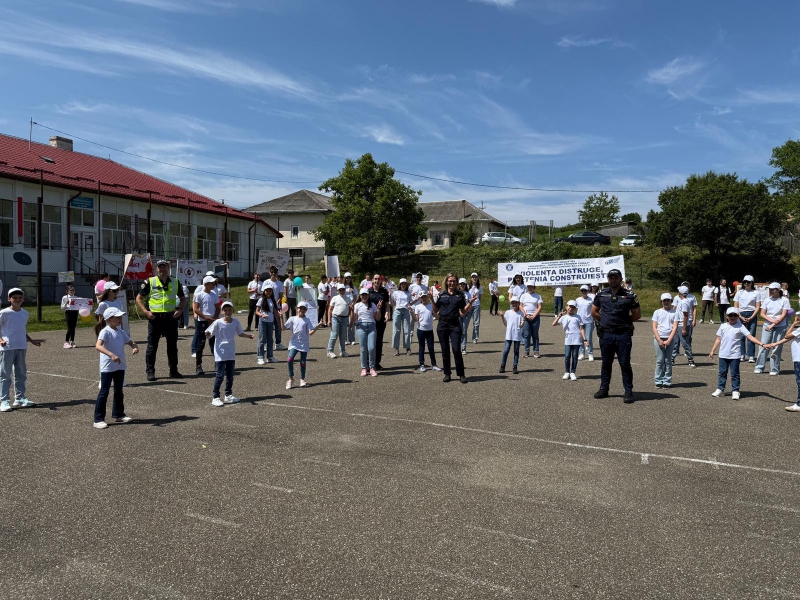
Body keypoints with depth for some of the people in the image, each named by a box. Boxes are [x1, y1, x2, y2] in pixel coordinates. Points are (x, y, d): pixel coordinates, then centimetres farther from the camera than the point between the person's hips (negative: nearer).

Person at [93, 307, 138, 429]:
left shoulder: (121, 332, 8)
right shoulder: (105, 332, -16)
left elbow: (130, 342, 19)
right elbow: (98, 346, -30)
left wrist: (135, 347, -5)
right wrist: (111, 355, -43)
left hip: (120, 366, 7)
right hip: (107, 367, -7)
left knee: (119, 391, 17)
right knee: (104, 392, -2)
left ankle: (118, 414, 31)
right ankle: (98, 419, 4)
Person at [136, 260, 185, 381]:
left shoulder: (175, 282, 9)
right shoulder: (150, 282, 1)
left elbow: (182, 298, 19)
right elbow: (139, 298, 3)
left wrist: (180, 309, 1)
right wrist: (145, 311, -10)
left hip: (171, 317, 3)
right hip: (155, 317, -2)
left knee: (172, 345, 9)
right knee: (152, 346, 2)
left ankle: (173, 370, 20)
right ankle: (150, 371, 11)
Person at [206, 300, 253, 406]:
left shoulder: (235, 322, 2)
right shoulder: (218, 323, -11)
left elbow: (240, 333, 14)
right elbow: (210, 335, -11)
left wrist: (248, 336, -3)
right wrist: (207, 335, -33)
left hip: (231, 354, 5)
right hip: (220, 354, -5)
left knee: (230, 375, 13)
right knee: (220, 375, -5)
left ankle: (228, 395, 25)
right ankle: (215, 397, 4)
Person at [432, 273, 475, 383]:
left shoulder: (460, 295, 7)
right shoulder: (441, 295, 8)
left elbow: (463, 312, 7)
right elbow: (436, 311, 9)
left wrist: (470, 302, -5)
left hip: (455, 325, -1)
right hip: (442, 324, 1)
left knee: (456, 350, -7)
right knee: (445, 350, 6)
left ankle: (461, 374, 4)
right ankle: (447, 374, 16)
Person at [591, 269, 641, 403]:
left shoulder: (629, 296, 0)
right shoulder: (601, 295, 6)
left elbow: (637, 315, 6)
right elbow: (594, 313, 14)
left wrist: (625, 321, 4)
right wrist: (605, 320, 7)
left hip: (623, 335, -2)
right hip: (606, 335, 3)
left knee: (625, 364, -1)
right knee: (606, 363, 12)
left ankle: (628, 392, 7)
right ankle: (604, 389, 21)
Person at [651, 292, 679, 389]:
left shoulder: (674, 313, 6)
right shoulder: (657, 312, 8)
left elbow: (675, 327, -2)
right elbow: (654, 327, 2)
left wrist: (669, 340, -11)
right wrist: (659, 340, -9)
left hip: (670, 339, 0)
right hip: (658, 338, 0)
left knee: (668, 360, 1)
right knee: (660, 360, -2)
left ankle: (667, 382, 4)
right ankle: (658, 381, 4)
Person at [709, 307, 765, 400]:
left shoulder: (740, 327, -4)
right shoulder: (723, 326, 6)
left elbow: (750, 337, -12)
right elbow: (718, 339, 11)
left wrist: (761, 344, -24)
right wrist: (712, 351, 11)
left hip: (735, 355, -3)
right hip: (723, 354, 3)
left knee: (734, 374, 1)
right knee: (722, 372, 10)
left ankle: (735, 391, 9)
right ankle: (720, 389, 19)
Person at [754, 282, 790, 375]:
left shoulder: (784, 300, -2)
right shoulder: (767, 300, 7)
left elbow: (784, 315, -8)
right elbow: (762, 314, 5)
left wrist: (773, 325, -15)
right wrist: (771, 320, -14)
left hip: (780, 326, -3)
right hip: (767, 325, 3)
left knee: (776, 348, 0)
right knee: (763, 346, 0)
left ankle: (774, 369, 9)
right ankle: (759, 367, 7)